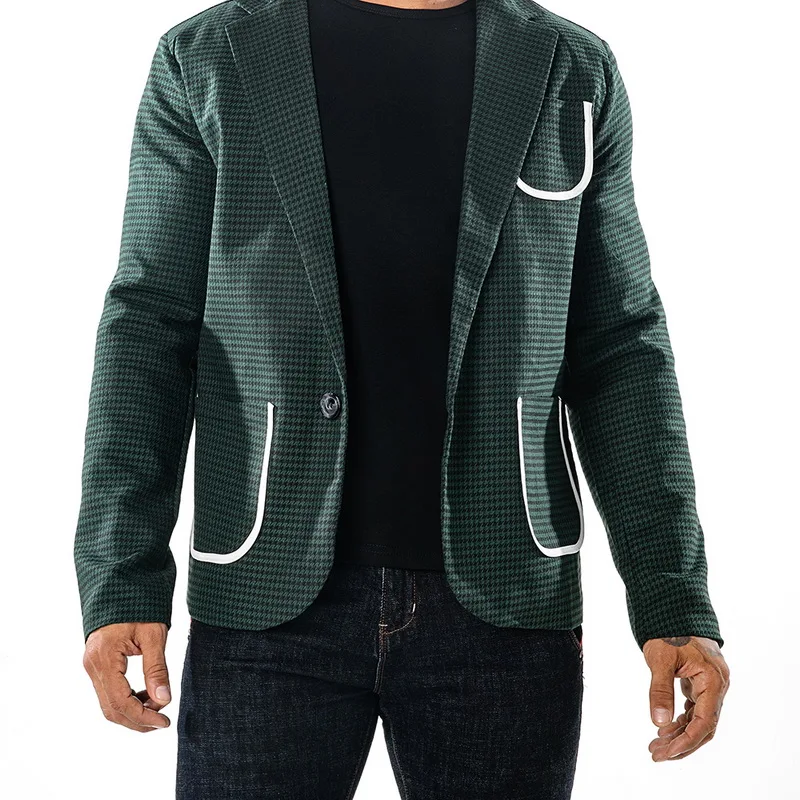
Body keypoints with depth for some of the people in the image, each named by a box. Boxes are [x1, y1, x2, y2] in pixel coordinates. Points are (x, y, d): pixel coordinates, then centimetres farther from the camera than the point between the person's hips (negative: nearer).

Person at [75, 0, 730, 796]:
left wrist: (675, 601, -1)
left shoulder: (573, 73, 8)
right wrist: (121, 580, -7)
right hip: (270, 603, 0)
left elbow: (619, 352, 6)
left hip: (503, 601, 1)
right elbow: (149, 328, 2)